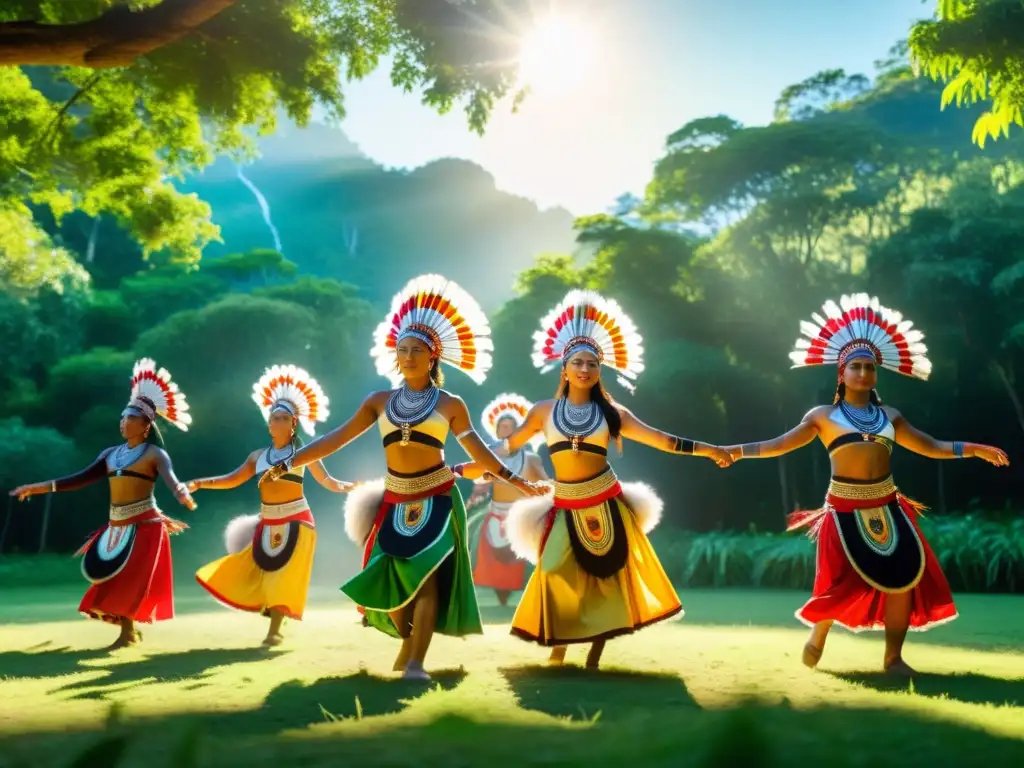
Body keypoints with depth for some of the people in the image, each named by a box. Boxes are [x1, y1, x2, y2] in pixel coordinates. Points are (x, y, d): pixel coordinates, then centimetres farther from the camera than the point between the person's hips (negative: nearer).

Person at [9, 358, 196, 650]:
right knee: (113, 581, 8)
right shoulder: (110, 454, 11)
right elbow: (81, 479, 9)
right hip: (116, 527, 6)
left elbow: (171, 480, -25)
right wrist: (38, 487, 4)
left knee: (131, 580, -8)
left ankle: (128, 633, 1)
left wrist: (184, 497, -48)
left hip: (144, 525, -6)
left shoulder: (154, 454, -7)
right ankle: (131, 629, 20)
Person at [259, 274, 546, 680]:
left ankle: (416, 662, -6)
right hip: (395, 500, 3)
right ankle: (408, 644, 26)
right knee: (390, 577, 3)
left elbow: (477, 448, 3)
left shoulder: (450, 404, 0)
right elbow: (336, 438, 3)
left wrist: (511, 478, -5)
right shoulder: (380, 401, 5)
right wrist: (287, 464, -1)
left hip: (437, 498, -3)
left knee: (426, 575, -8)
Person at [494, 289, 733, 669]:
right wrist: (473, 466, 11)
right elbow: (508, 447, 12)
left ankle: (595, 654, 16)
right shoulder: (544, 411, 2)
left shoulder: (610, 411, 1)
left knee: (606, 574, 2)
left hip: (605, 504, 0)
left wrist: (707, 449, -5)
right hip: (566, 508, 0)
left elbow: (659, 439, -1)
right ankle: (558, 647, 16)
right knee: (558, 576, -5)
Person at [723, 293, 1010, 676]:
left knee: (903, 577, -1)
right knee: (842, 583, -3)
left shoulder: (889, 416, 11)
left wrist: (974, 448, 3)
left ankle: (893, 657, 13)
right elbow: (778, 445, -1)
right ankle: (818, 634, 26)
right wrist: (736, 451, -9)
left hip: (886, 507, 4)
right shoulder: (823, 416, 1)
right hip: (846, 510, -4)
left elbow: (932, 447, 13)